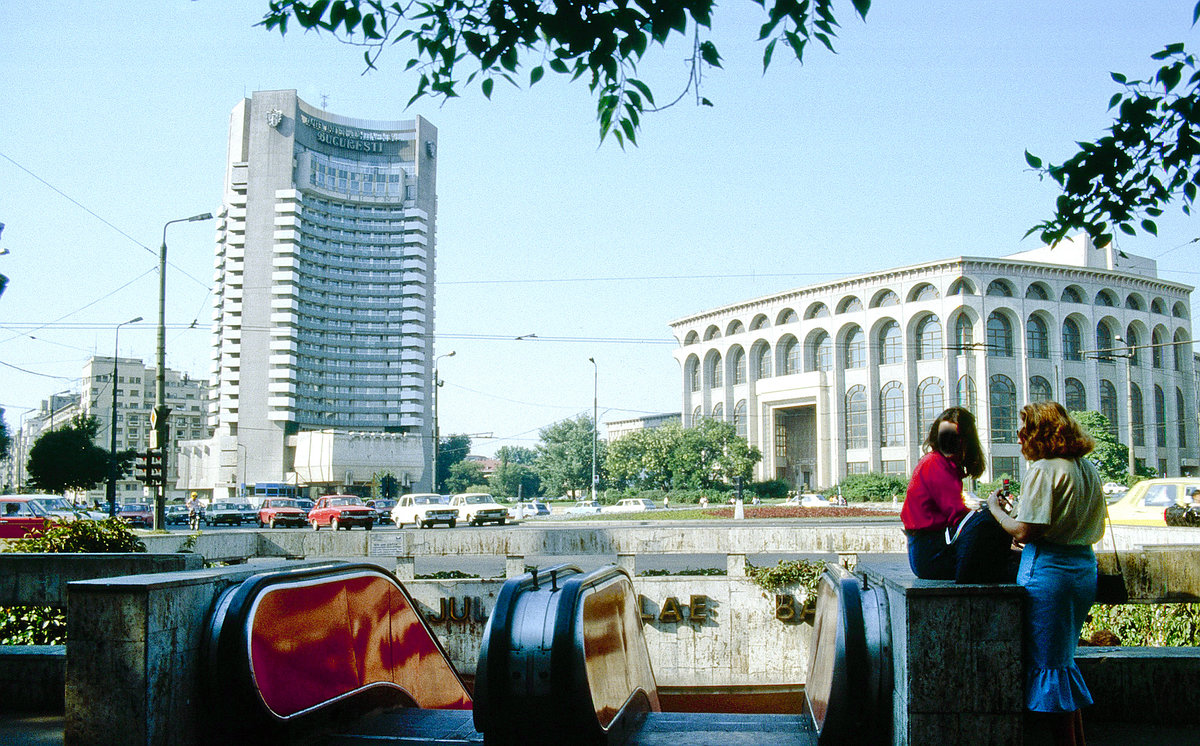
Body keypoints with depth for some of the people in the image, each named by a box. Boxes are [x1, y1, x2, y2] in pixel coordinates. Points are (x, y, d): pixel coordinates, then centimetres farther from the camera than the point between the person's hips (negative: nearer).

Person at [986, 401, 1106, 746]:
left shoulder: (1043, 469, -16)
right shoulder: (1089, 469, 11)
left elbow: (1025, 532, -20)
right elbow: (1096, 530, 18)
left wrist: (995, 508, -3)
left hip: (1049, 572, -9)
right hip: (1084, 567, 9)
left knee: (1048, 663, 0)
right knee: (1063, 659, 19)